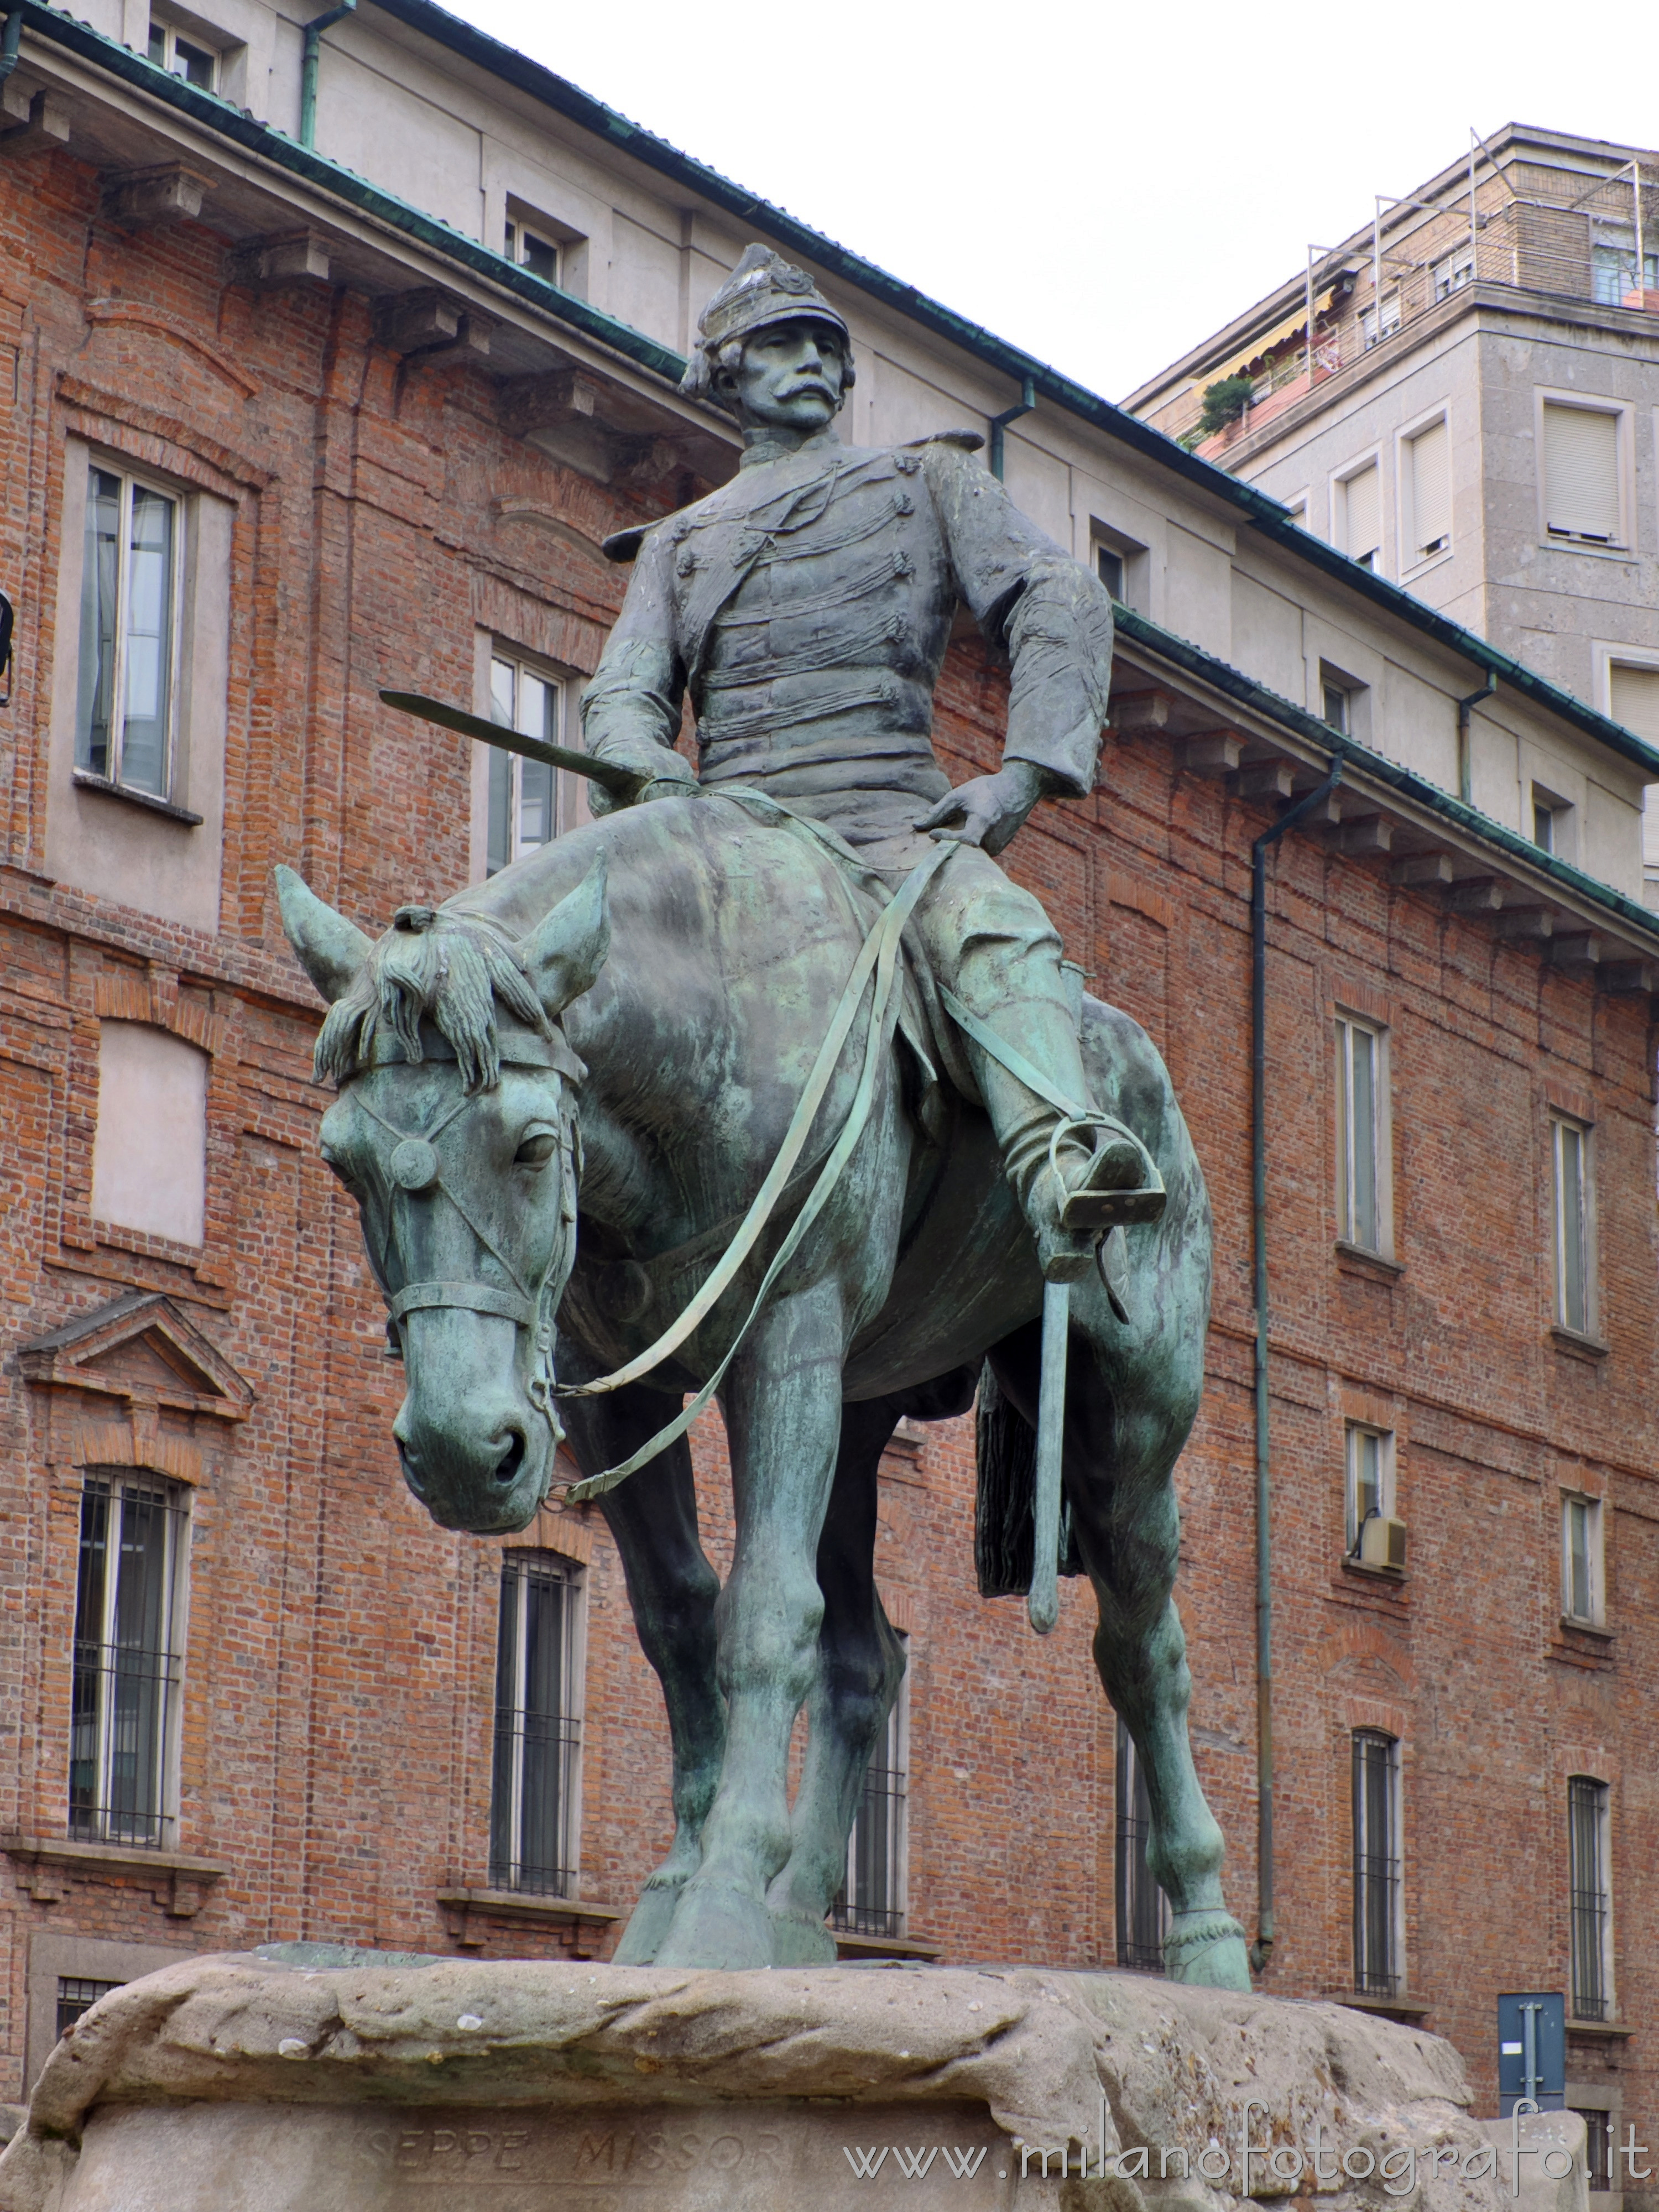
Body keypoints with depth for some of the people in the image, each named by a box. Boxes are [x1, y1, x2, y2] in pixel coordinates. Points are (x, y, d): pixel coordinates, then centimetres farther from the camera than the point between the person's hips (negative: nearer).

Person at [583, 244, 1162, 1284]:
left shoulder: (928, 478, 24)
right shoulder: (678, 542, 30)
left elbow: (1059, 603, 11)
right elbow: (626, 691, 15)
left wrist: (1022, 774, -7)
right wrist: (661, 784, -11)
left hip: (892, 820, -3)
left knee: (998, 929, -38)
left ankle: (1064, 1179, -60)